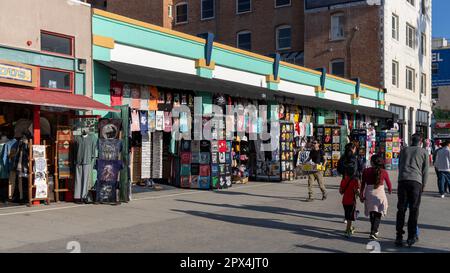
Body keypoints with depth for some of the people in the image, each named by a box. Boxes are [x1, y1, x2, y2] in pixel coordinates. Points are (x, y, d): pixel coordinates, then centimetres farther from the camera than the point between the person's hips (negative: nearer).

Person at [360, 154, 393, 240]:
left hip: (369, 194, 2)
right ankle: (373, 232, -11)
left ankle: (374, 230, 32)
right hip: (380, 193, -2)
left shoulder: (366, 171, -2)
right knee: (378, 214, 2)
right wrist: (390, 190, 29)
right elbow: (389, 184, 8)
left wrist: (361, 195, 8)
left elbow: (363, 184, -1)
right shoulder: (383, 172, -2)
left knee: (372, 213, 18)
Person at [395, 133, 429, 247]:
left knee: (401, 210, 3)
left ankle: (399, 237, 2)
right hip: (416, 182, -2)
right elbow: (425, 170, 10)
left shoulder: (404, 150, 18)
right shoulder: (424, 152, 11)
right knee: (414, 210, 2)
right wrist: (423, 185, 18)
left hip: (402, 181, 2)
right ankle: (411, 238, 2)